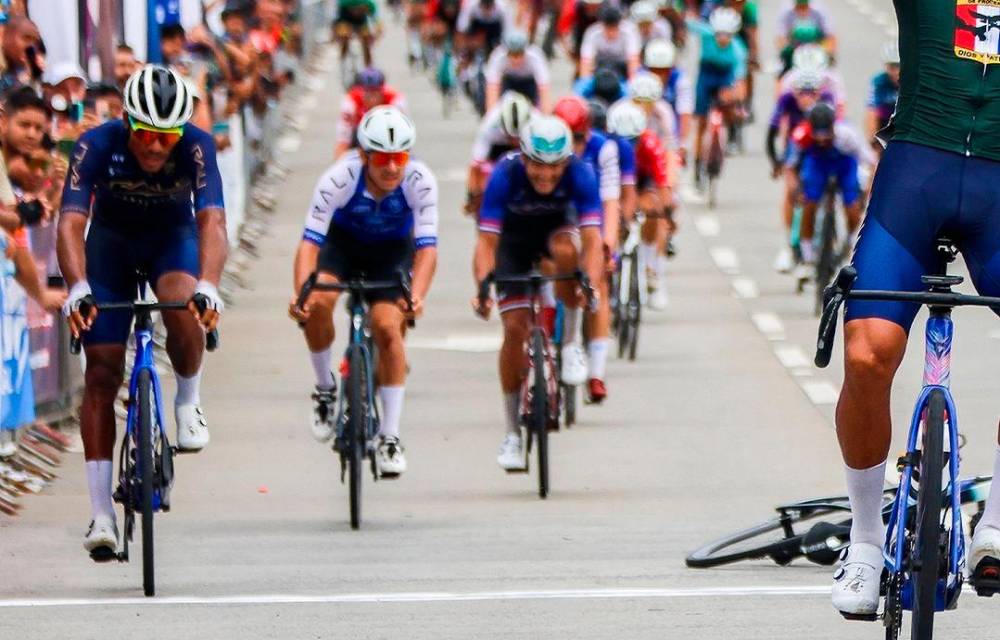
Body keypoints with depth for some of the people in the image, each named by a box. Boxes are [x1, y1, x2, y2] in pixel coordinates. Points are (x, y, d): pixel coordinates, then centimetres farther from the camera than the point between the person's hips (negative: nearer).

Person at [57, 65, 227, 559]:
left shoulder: (196, 147, -29)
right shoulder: (97, 146, -29)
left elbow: (212, 221, -39)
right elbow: (71, 222, -37)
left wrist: (208, 286, -56)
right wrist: (78, 287, -54)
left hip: (173, 237, 0)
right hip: (111, 240, 0)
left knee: (183, 308, -35)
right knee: (102, 370, -9)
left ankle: (188, 402, -4)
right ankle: (101, 514, -6)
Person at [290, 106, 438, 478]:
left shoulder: (420, 181, -31)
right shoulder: (339, 178, -34)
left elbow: (427, 247, -35)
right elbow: (310, 242, -37)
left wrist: (417, 297, -53)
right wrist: (300, 292, -54)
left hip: (392, 249, 0)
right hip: (343, 240, 0)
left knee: (387, 326, -18)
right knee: (318, 302, -29)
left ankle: (390, 437, -7)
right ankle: (325, 388, -3)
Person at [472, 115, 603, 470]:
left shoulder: (580, 174, -32)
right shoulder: (506, 175, -33)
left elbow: (593, 240, -38)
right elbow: (486, 241, -35)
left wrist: (590, 284, -54)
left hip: (556, 227, 0)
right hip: (514, 238, 0)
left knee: (566, 251, -36)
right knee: (515, 328, -11)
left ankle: (570, 344, -15)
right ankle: (513, 433, 0)